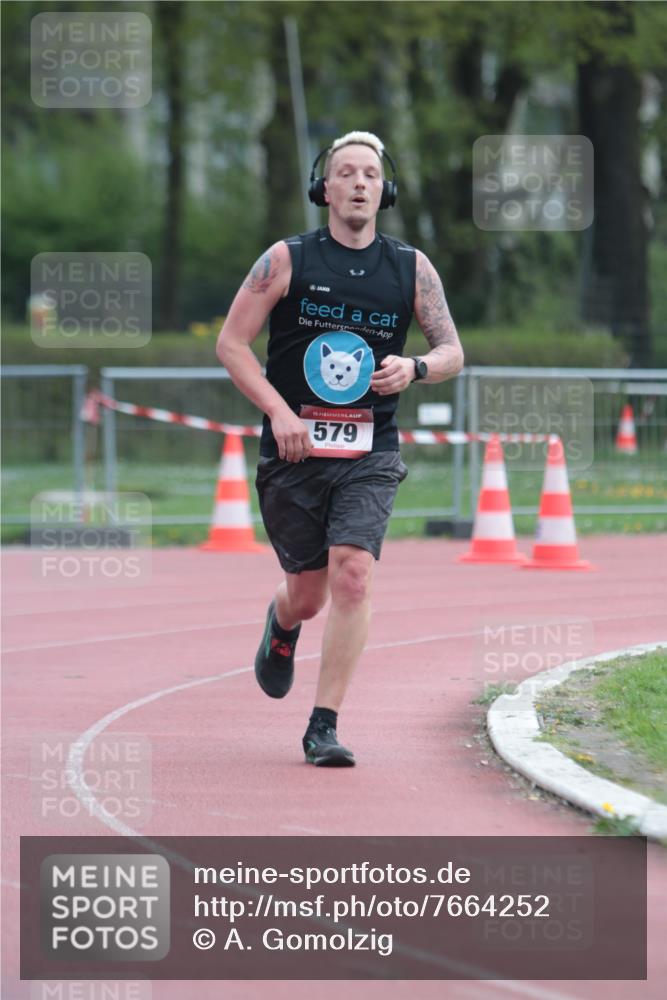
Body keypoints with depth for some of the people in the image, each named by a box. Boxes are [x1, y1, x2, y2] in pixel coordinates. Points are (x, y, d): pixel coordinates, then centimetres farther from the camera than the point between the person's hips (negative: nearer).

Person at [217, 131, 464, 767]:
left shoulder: (412, 269, 5)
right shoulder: (288, 260, -1)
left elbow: (452, 351, 11)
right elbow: (231, 342, 0)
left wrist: (415, 368, -13)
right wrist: (278, 411, -13)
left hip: (369, 456, 1)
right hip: (293, 451, 0)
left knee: (353, 577, -18)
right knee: (308, 593, 6)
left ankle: (323, 727, -12)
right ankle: (282, 623, 46)